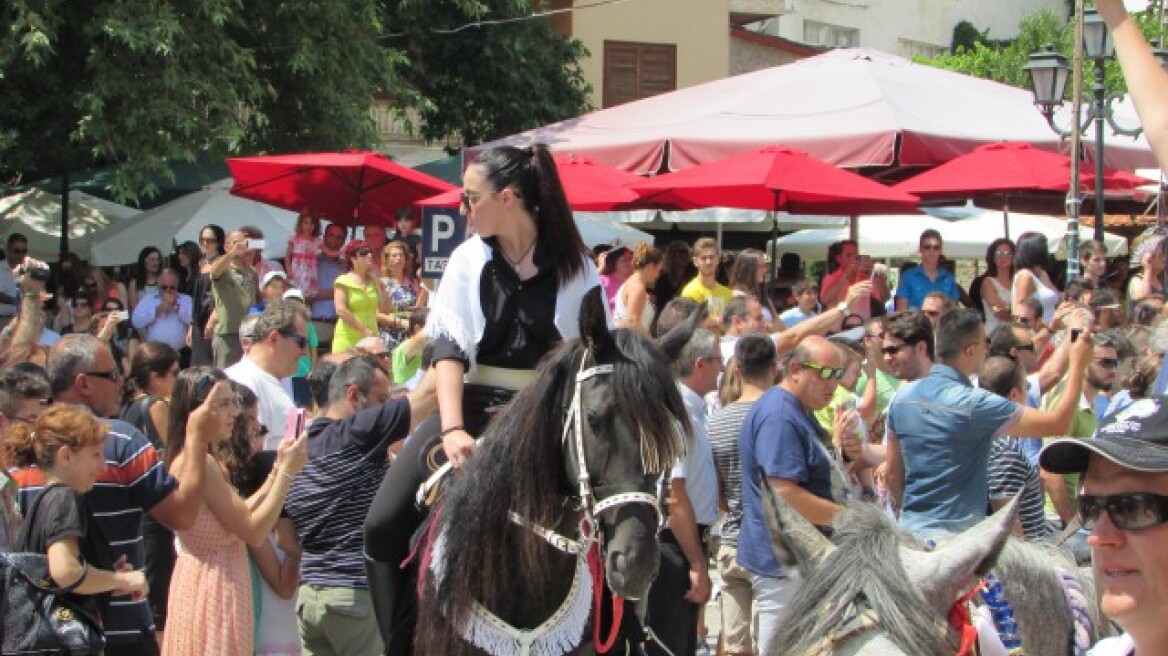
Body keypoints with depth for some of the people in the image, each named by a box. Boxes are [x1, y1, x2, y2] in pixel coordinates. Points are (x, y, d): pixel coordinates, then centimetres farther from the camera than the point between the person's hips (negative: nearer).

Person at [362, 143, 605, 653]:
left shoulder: (576, 268, 0)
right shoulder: (468, 260, 5)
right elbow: (449, 348, -3)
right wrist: (452, 428, -17)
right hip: (472, 405, 2)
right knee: (384, 525, -12)